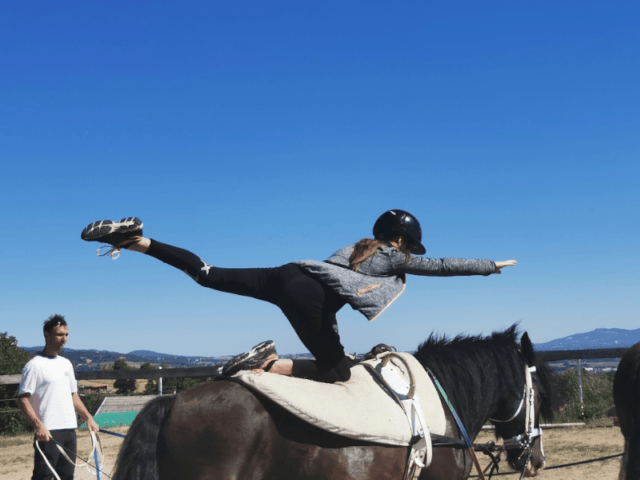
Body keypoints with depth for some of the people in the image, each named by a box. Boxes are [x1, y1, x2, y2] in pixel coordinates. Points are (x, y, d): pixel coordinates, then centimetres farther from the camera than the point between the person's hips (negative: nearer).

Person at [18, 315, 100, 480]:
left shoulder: (66, 364, 16)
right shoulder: (34, 365, -7)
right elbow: (23, 400, -12)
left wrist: (88, 418, 13)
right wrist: (38, 425, -23)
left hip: (69, 429, 7)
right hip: (48, 432, -7)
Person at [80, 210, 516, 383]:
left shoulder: (358, 248, 33)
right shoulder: (395, 258, 13)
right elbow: (443, 266, 17)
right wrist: (493, 266, 26)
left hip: (291, 275, 8)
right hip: (309, 294, -8)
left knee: (207, 274, 2)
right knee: (337, 371, -5)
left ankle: (137, 241, -9)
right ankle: (268, 365, -26)